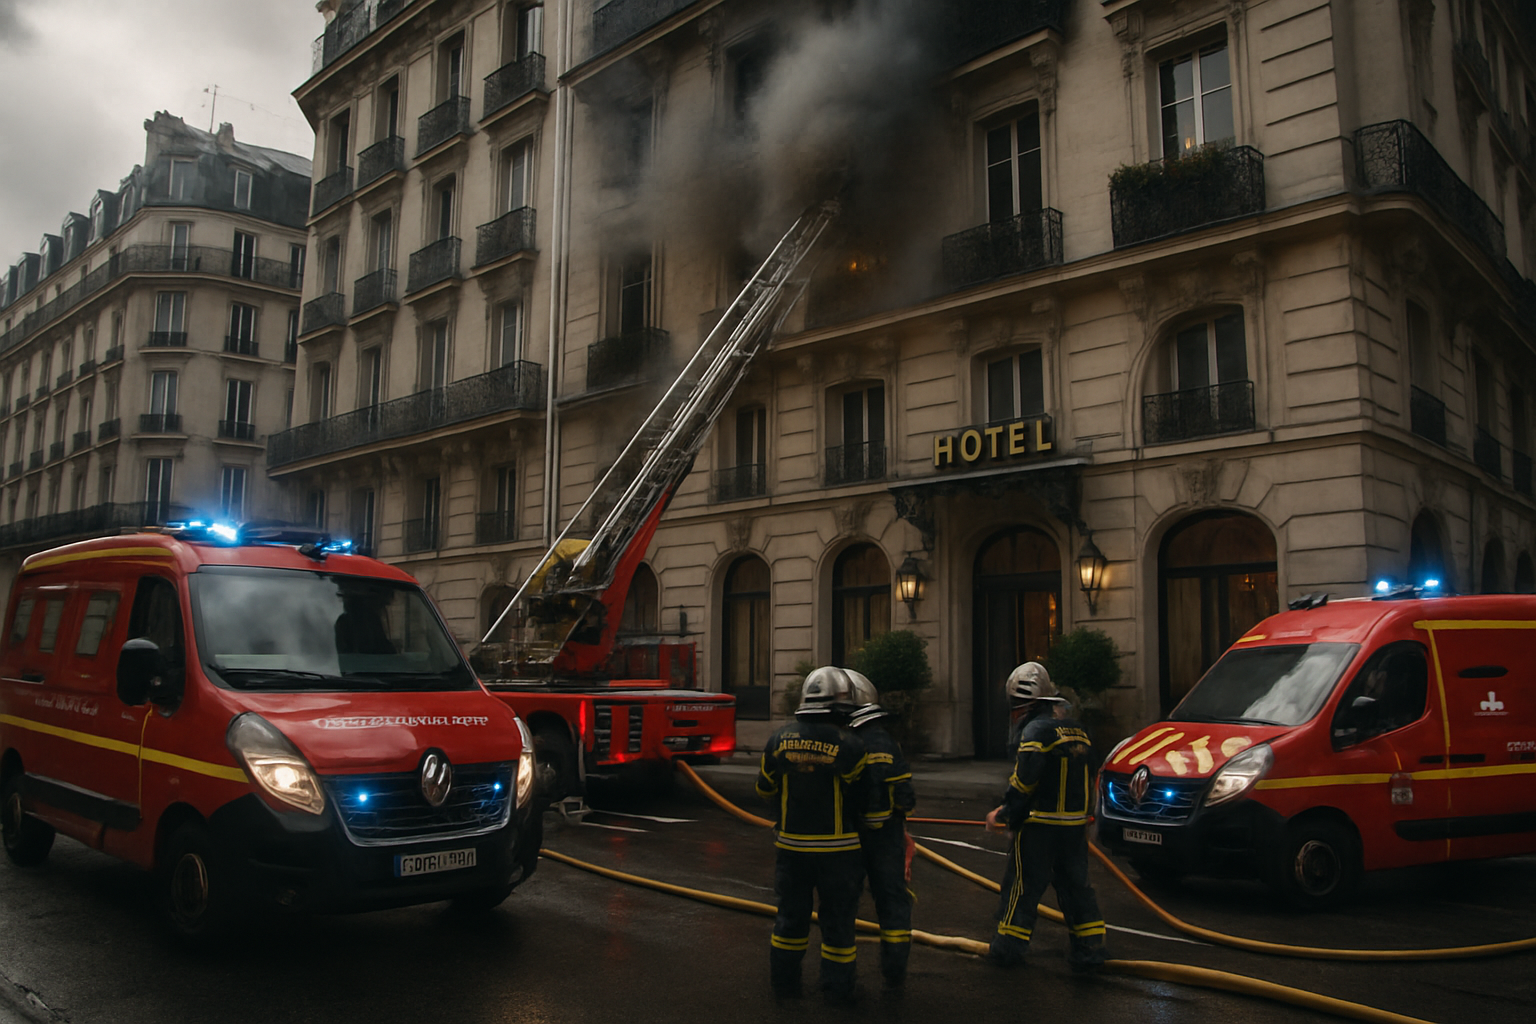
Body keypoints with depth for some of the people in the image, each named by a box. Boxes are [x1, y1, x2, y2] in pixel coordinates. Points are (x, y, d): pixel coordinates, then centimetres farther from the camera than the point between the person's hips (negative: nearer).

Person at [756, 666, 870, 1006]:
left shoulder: (780, 739, -5)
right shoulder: (849, 746, -16)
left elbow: (765, 789, 7)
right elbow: (862, 799, -7)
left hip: (791, 846, 3)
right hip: (837, 848, -3)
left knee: (791, 914, 17)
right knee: (838, 918, 11)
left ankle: (784, 981, 28)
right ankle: (838, 987, 19)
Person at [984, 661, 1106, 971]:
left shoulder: (1037, 730, -14)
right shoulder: (1078, 731, 13)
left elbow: (1023, 781, -20)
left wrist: (1006, 815, -8)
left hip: (1040, 827, -7)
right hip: (1076, 825, 7)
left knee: (1023, 886, 4)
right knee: (1075, 886, 15)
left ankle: (1009, 948, 12)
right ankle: (1089, 949, 16)